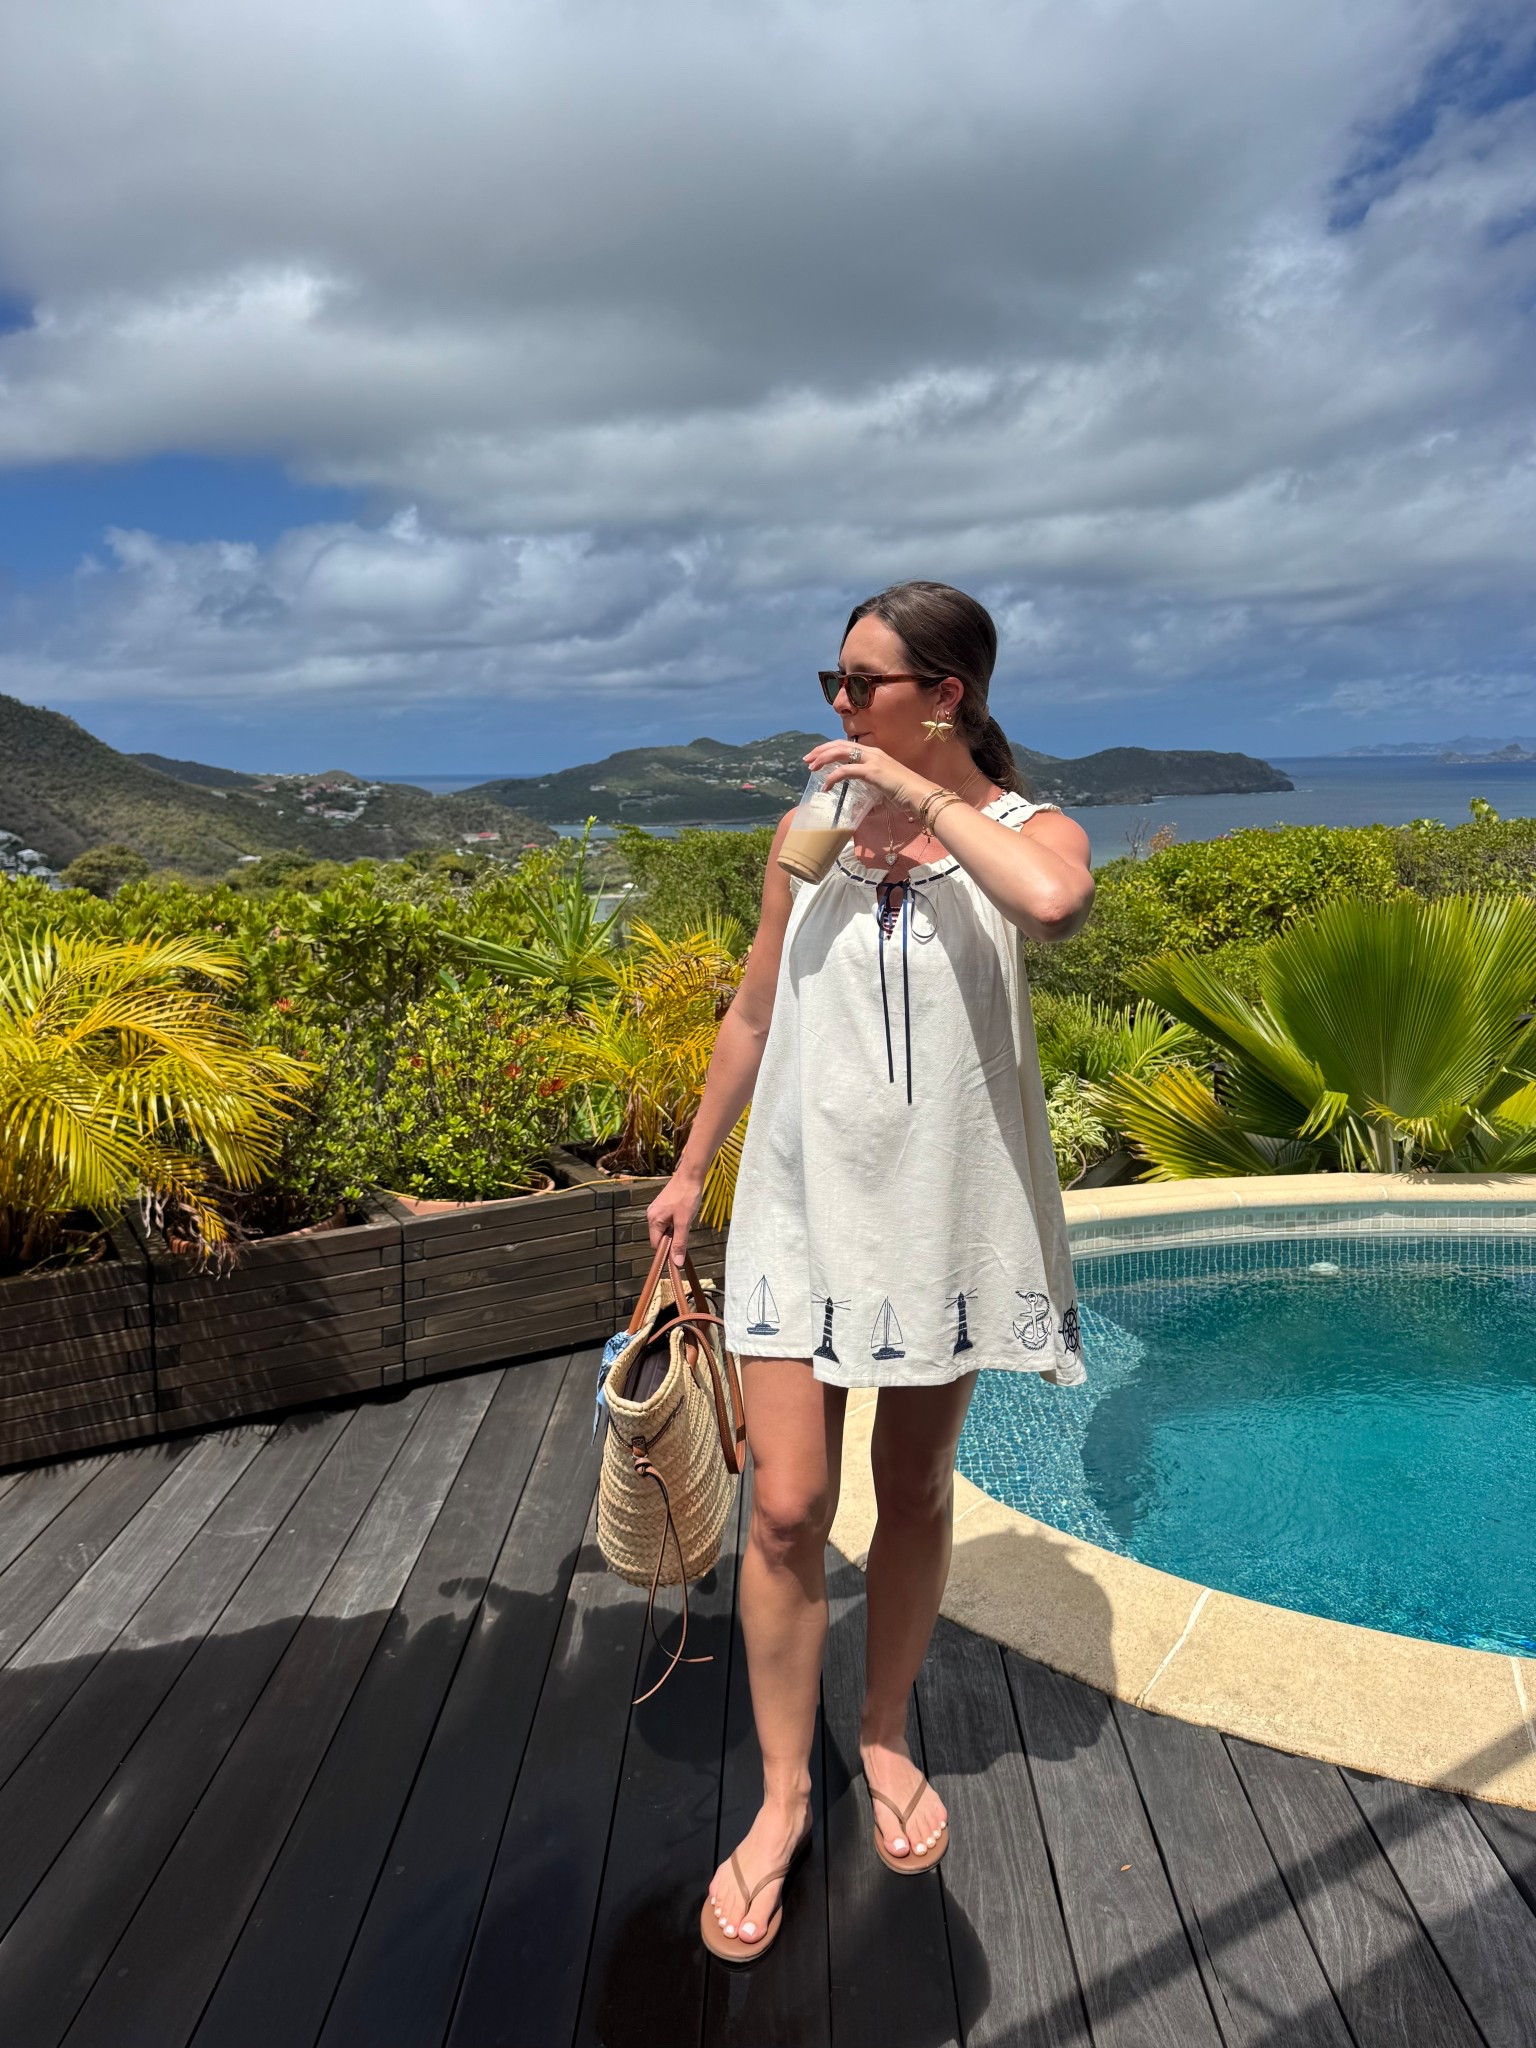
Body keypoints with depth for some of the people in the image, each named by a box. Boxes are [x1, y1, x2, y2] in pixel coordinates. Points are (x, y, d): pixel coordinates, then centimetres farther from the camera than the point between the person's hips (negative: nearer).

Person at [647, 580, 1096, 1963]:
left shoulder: (1029, 832, -6)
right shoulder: (809, 829, 3)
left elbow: (1055, 903, -33)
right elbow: (756, 1012, 11)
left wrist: (918, 794, -21)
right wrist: (692, 1169, 15)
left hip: (949, 1212, -1)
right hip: (807, 1200, 2)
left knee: (917, 1496, 14)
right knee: (786, 1507, -1)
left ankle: (887, 1737, 39)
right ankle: (783, 1794, 21)